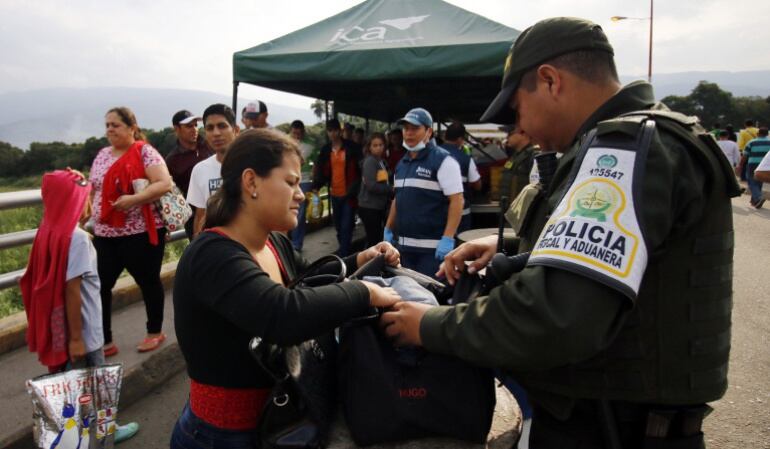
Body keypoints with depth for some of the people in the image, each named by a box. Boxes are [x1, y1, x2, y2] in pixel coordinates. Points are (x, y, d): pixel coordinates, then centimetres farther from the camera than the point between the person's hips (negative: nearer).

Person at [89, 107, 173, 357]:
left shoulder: (144, 152, -7)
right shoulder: (102, 155, 14)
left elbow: (165, 184, -17)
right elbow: (95, 189, 23)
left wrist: (133, 199, -25)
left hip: (141, 233, -6)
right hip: (105, 235, 6)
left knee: (148, 281, 8)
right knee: (99, 285, 3)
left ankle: (155, 332, 26)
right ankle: (104, 342, 15)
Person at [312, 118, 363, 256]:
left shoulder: (352, 148, -6)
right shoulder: (325, 150, 8)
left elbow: (360, 170, -5)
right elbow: (321, 170, 9)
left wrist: (354, 188, -11)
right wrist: (316, 186, -4)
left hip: (348, 194, -5)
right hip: (334, 194, 5)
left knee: (346, 226, -8)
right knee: (338, 225, 15)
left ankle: (343, 254, -5)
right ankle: (344, 250, 30)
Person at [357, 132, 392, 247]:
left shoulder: (381, 161, 15)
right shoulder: (370, 161, -12)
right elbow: (371, 186, -21)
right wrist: (391, 189, -14)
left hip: (379, 207, 9)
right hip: (369, 207, -9)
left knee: (378, 239, 14)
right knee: (373, 240, -6)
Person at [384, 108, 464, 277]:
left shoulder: (443, 160, -8)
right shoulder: (402, 163, 15)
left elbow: (457, 200, -14)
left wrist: (448, 238, -21)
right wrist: (388, 229, 16)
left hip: (433, 247, -7)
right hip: (406, 244, 7)